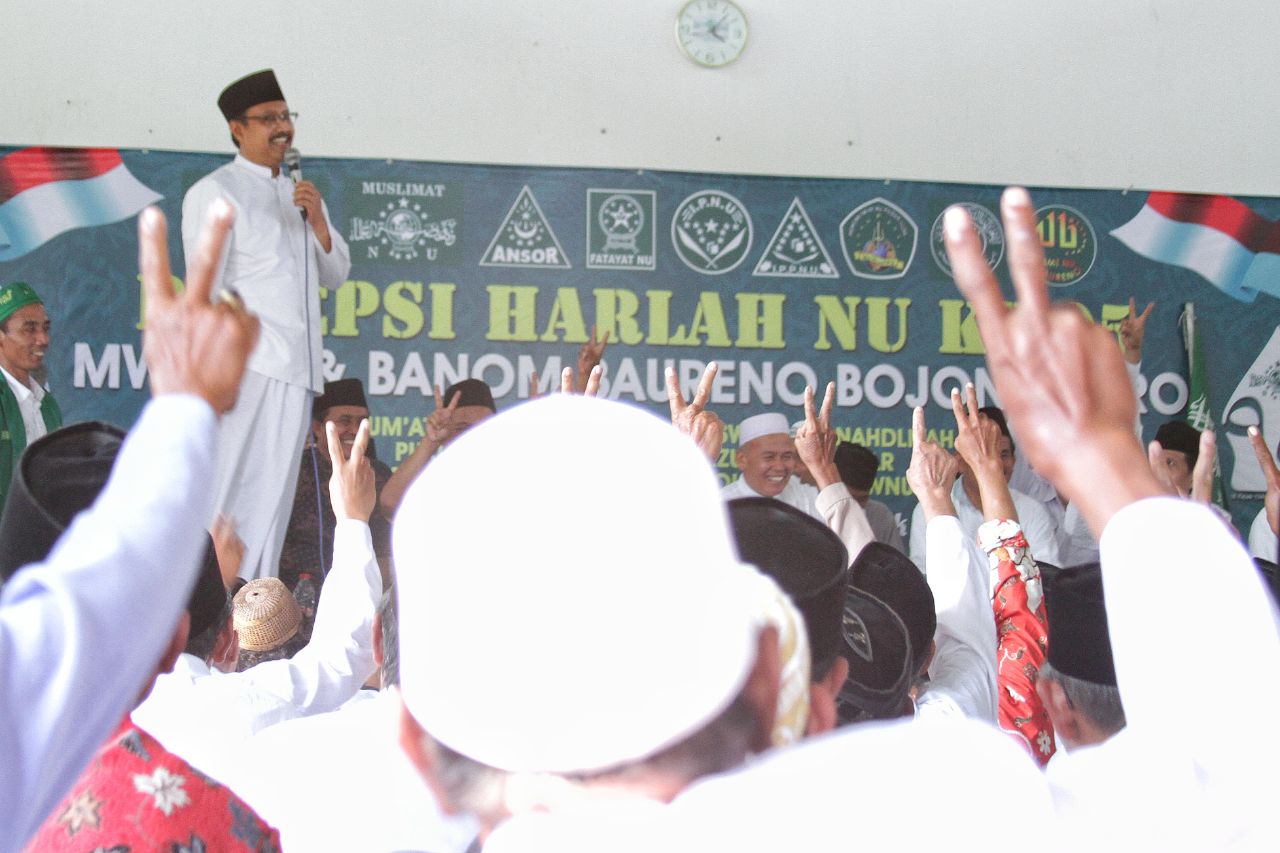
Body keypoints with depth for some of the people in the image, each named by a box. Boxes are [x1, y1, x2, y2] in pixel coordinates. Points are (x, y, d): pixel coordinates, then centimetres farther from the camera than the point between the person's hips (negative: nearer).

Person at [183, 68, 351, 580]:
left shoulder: (300, 195, 21)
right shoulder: (216, 193, 1)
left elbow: (336, 275, 19)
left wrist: (318, 223, 1)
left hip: (296, 366, 6)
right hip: (248, 362, -6)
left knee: (273, 495, 6)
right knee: (228, 488, -10)